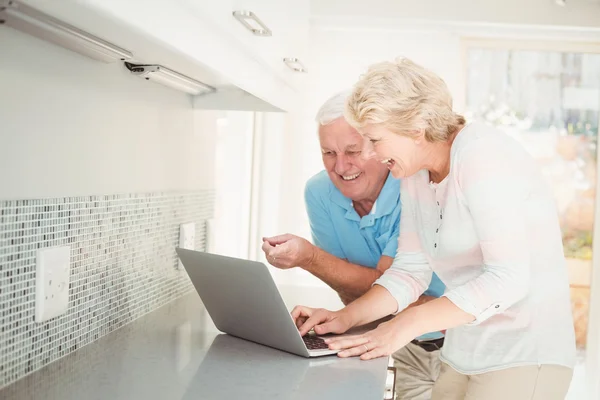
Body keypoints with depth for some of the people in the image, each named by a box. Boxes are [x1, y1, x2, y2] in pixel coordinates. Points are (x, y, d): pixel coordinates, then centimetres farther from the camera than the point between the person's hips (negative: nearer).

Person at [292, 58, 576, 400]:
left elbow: (508, 277, -25)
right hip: (462, 356, 7)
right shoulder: (415, 174, 5)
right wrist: (345, 318, -8)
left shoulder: (483, 155, -20)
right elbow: (411, 271, 5)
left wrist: (407, 324, -26)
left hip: (527, 358, -7)